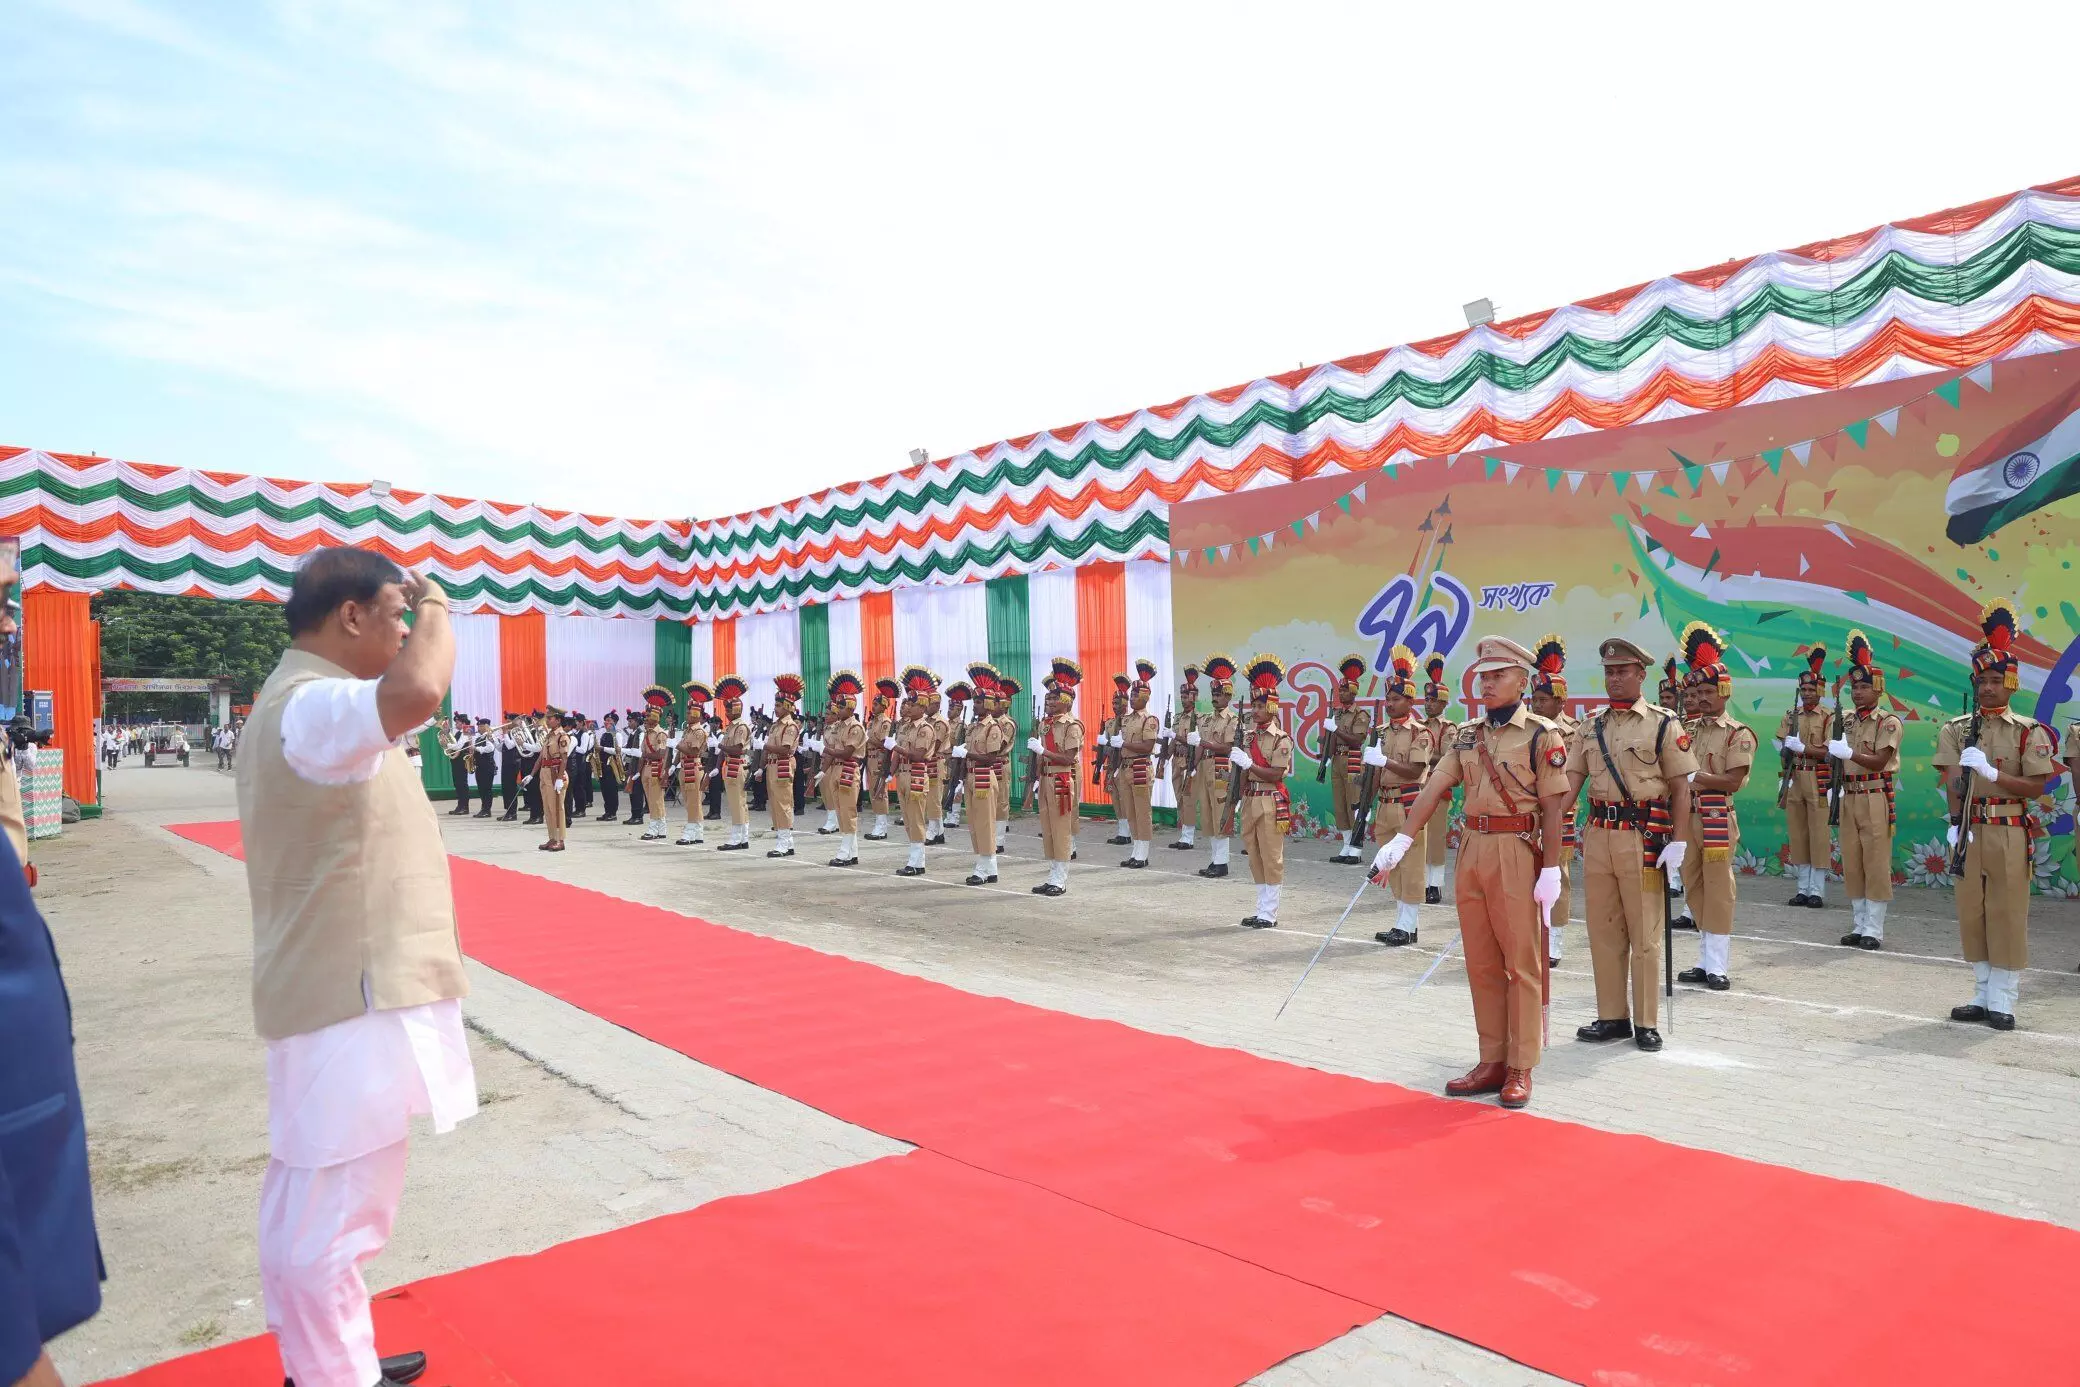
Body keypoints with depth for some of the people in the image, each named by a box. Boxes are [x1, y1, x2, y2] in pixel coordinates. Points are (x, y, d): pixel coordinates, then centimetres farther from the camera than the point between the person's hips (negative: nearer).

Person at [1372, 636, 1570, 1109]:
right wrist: (1399, 842, -4)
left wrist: (1550, 870, -13)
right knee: (1481, 963, 10)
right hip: (1471, 851, 6)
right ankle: (1492, 1062, 20)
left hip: (1516, 853, -6)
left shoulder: (1542, 735, -4)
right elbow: (1434, 790, 4)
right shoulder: (1466, 736, 11)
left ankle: (1520, 1069, 11)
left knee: (1522, 963, 2)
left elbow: (1553, 807, -8)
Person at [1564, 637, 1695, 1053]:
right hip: (1597, 834, 5)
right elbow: (1572, 779, 8)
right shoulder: (1592, 725, 11)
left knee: (1644, 933, 1)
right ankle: (1612, 1017, 19)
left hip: (1643, 837, -4)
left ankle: (1646, 1022, 12)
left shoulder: (1663, 723, -2)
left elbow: (1681, 788, -4)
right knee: (1603, 931, 9)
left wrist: (1678, 842, -11)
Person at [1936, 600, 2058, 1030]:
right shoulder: (1956, 729, 6)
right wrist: (1955, 825, -13)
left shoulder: (2030, 732, 0)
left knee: (2007, 913, 0)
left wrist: (1991, 773, -18)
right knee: (1971, 912, 7)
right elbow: (1951, 782, -1)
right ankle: (1983, 994, 17)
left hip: (2009, 831, -2)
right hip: (1969, 829, 3)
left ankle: (2003, 999, 9)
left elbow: (2035, 787, -5)